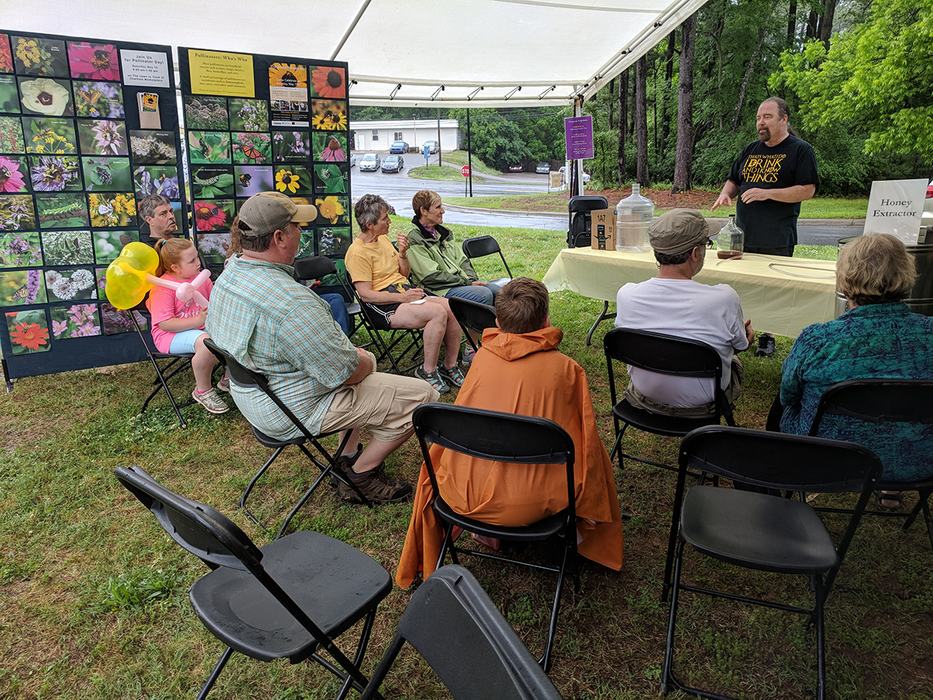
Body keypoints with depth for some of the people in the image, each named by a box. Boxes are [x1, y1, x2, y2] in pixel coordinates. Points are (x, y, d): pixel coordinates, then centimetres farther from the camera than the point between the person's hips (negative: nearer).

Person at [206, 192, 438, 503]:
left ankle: (349, 457, 29)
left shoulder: (227, 276, -3)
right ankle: (360, 475, 9)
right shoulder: (292, 302, -34)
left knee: (366, 359, 29)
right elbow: (346, 372, -28)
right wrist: (366, 361, -2)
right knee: (422, 396, -6)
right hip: (297, 410, -10)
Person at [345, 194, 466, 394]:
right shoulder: (357, 252, -11)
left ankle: (450, 366, -3)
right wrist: (403, 297, -20)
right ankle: (428, 371, -15)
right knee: (438, 313, -29)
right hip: (383, 306, -8)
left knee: (452, 308, -15)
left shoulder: (383, 239, 16)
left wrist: (402, 254, 2)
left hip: (406, 292, 8)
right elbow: (366, 294, -16)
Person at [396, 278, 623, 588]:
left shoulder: (482, 357, 1)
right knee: (591, 450, 22)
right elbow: (586, 442, 2)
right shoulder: (567, 369, -6)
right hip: (530, 503, -2)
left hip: (464, 494, 3)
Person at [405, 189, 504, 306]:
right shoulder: (414, 240, -9)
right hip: (440, 289, -8)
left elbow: (462, 260, 17)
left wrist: (473, 280, -4)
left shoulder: (444, 232, 17)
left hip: (461, 281, 8)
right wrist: (467, 283, -14)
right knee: (484, 294, -27)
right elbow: (432, 276, -15)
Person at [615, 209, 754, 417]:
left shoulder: (626, 295, -21)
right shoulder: (724, 299, -29)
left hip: (644, 399, 3)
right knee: (734, 361, 33)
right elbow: (741, 344, -9)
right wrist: (745, 331, 19)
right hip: (702, 407, -2)